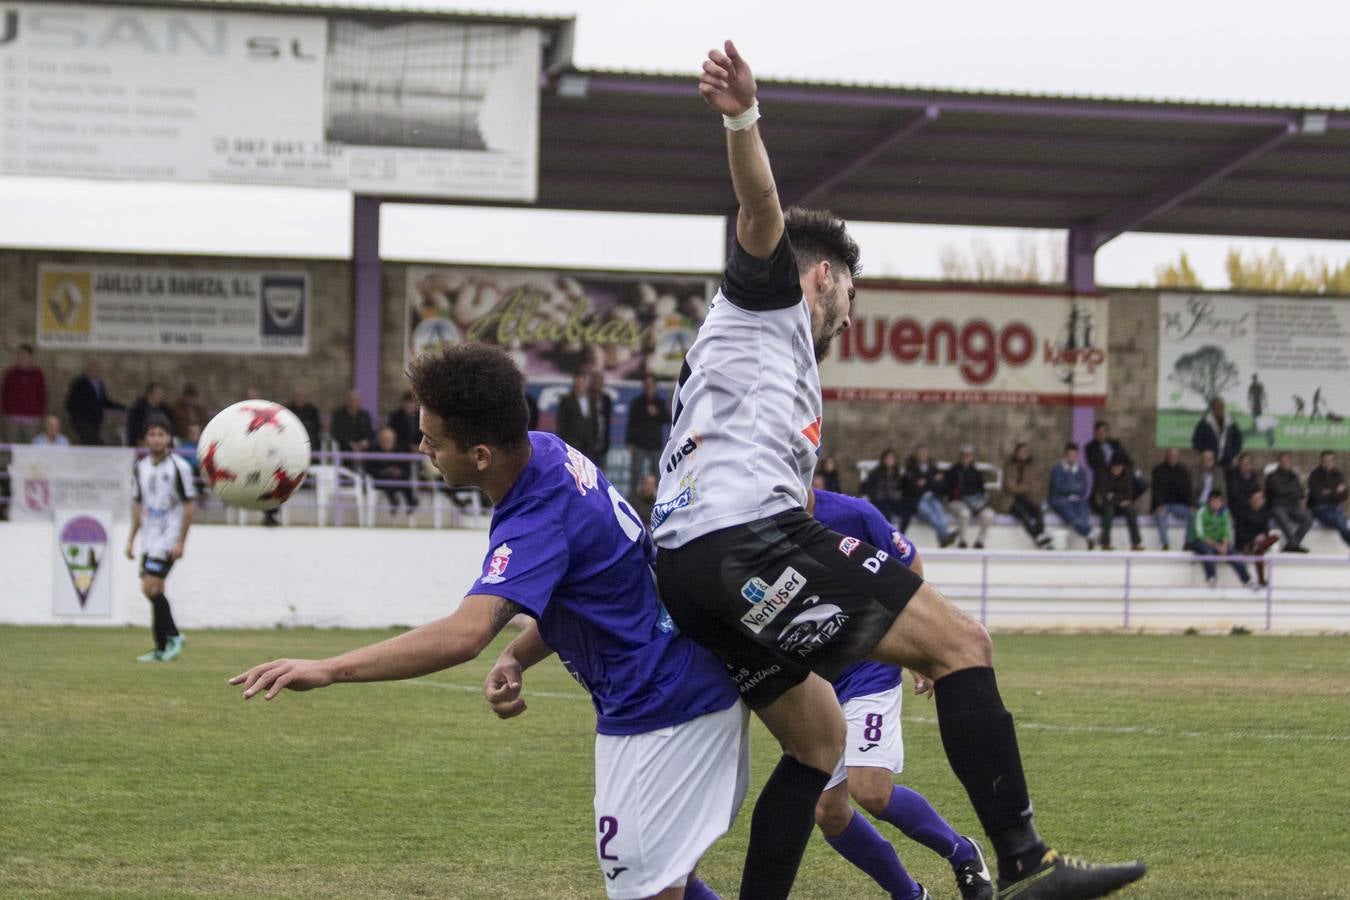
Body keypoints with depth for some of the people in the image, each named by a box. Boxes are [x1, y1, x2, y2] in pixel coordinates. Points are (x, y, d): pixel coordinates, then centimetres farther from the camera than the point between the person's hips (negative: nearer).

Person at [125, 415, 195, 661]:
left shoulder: (178, 466, -9)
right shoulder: (141, 466, 9)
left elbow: (190, 504, -8)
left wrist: (181, 541, -13)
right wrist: (131, 538, 15)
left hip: (168, 538, -7)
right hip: (149, 538, 7)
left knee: (151, 588, -17)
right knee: (152, 590, 6)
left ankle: (173, 636, -4)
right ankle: (162, 649, 12)